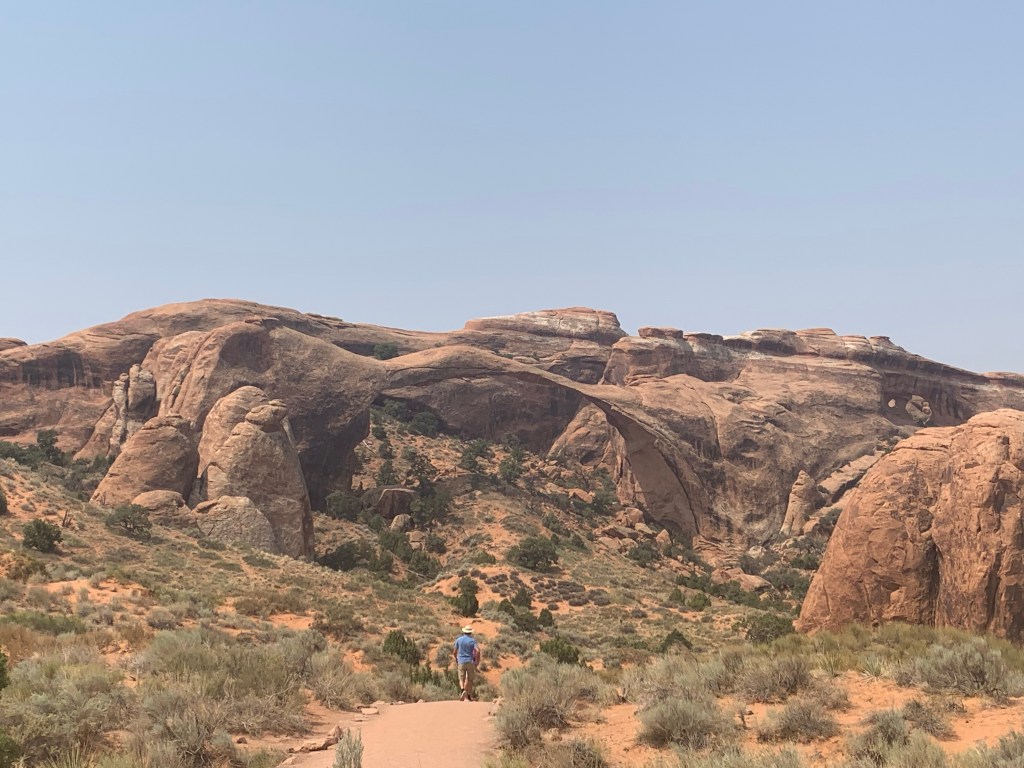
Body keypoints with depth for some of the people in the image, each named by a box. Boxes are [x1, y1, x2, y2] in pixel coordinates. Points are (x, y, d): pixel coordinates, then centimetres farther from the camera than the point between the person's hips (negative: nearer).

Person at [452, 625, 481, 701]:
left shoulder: (458, 640, 3)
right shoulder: (472, 640, -2)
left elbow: (454, 652, 5)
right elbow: (477, 651, -16)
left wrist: (456, 659, 22)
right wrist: (477, 661, -5)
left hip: (461, 662, 1)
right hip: (470, 661, -1)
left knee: (461, 679, 2)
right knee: (470, 679, 12)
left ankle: (463, 690, -27)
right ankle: (469, 696, 15)